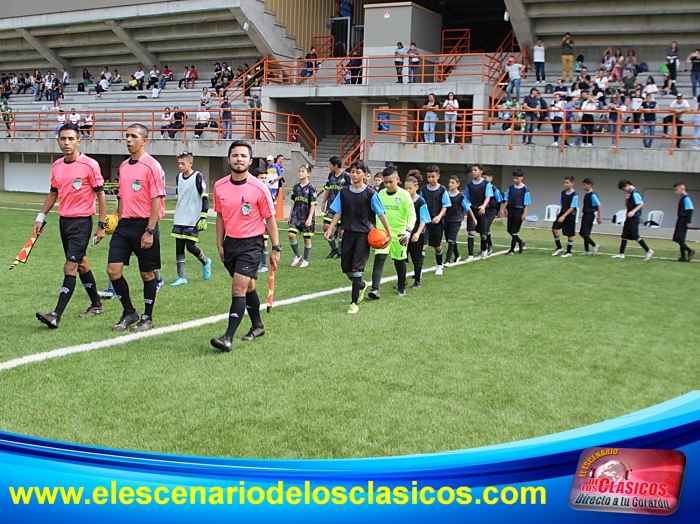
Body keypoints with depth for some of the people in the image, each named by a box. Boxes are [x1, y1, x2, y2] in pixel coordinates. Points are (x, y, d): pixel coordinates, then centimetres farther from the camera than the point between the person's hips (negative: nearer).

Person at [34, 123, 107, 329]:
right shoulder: (56, 166, 7)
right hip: (64, 221, 7)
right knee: (81, 264, 16)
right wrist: (41, 217, 13)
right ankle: (96, 305, 30)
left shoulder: (90, 165, -11)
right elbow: (53, 193, 19)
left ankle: (56, 315, -13)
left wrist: (102, 225, -9)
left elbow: (100, 195, -7)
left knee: (70, 268, -11)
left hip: (82, 222, -7)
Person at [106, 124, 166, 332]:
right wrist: (119, 221, 17)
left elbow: (157, 199, -13)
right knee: (113, 270, 1)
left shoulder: (152, 166, -10)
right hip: (124, 224, 7)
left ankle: (147, 318, 18)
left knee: (147, 273, 4)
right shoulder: (123, 166, 13)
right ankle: (129, 313, 17)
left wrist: (150, 231, -17)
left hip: (144, 224, -7)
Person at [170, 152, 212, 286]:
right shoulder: (178, 177, 10)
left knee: (190, 246, -7)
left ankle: (206, 262, 23)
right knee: (179, 247, 2)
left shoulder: (198, 177, -9)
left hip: (193, 220, -6)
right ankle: (181, 277, 8)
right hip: (179, 220, 6)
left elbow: (205, 198, -10)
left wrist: (203, 217, -15)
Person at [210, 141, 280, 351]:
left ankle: (228, 337, -13)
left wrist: (276, 248, -6)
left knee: (238, 289, -13)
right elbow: (220, 216, 12)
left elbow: (270, 218, -5)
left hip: (251, 244, -5)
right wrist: (220, 244, 9)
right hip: (230, 243, 5)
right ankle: (257, 326, 35)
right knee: (247, 286, 17)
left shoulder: (259, 188, -11)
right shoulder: (219, 187, 1)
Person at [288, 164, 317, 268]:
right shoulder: (296, 186, 7)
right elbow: (293, 202, 13)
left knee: (307, 238, 5)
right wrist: (290, 216, 13)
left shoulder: (311, 187, -8)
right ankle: (297, 256, 9)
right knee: (291, 235, -10)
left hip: (307, 217, -4)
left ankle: (305, 260, 19)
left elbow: (313, 205, -9)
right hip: (296, 215, 4)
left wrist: (310, 218, -16)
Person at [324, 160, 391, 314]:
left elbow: (381, 214, -5)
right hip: (348, 233, 4)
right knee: (345, 267, 9)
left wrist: (389, 233, -7)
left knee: (357, 268, -9)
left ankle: (354, 302, 0)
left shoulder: (370, 194, -7)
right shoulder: (344, 192, 4)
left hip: (364, 234, -4)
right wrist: (330, 229, -3)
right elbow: (338, 213, 8)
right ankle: (361, 285, 41)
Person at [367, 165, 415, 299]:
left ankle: (402, 287, 32)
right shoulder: (381, 194, 3)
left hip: (399, 233, -2)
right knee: (379, 258, -14)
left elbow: (412, 215, -14)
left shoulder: (404, 195, -10)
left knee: (399, 260, 11)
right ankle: (375, 289, -21)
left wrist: (408, 231, -27)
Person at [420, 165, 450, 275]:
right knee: (422, 244, -12)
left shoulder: (442, 190, -4)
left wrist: (439, 216, -18)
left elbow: (445, 206, -4)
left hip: (437, 221, -1)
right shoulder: (423, 189, 2)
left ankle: (439, 266, 33)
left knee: (437, 245, 12)